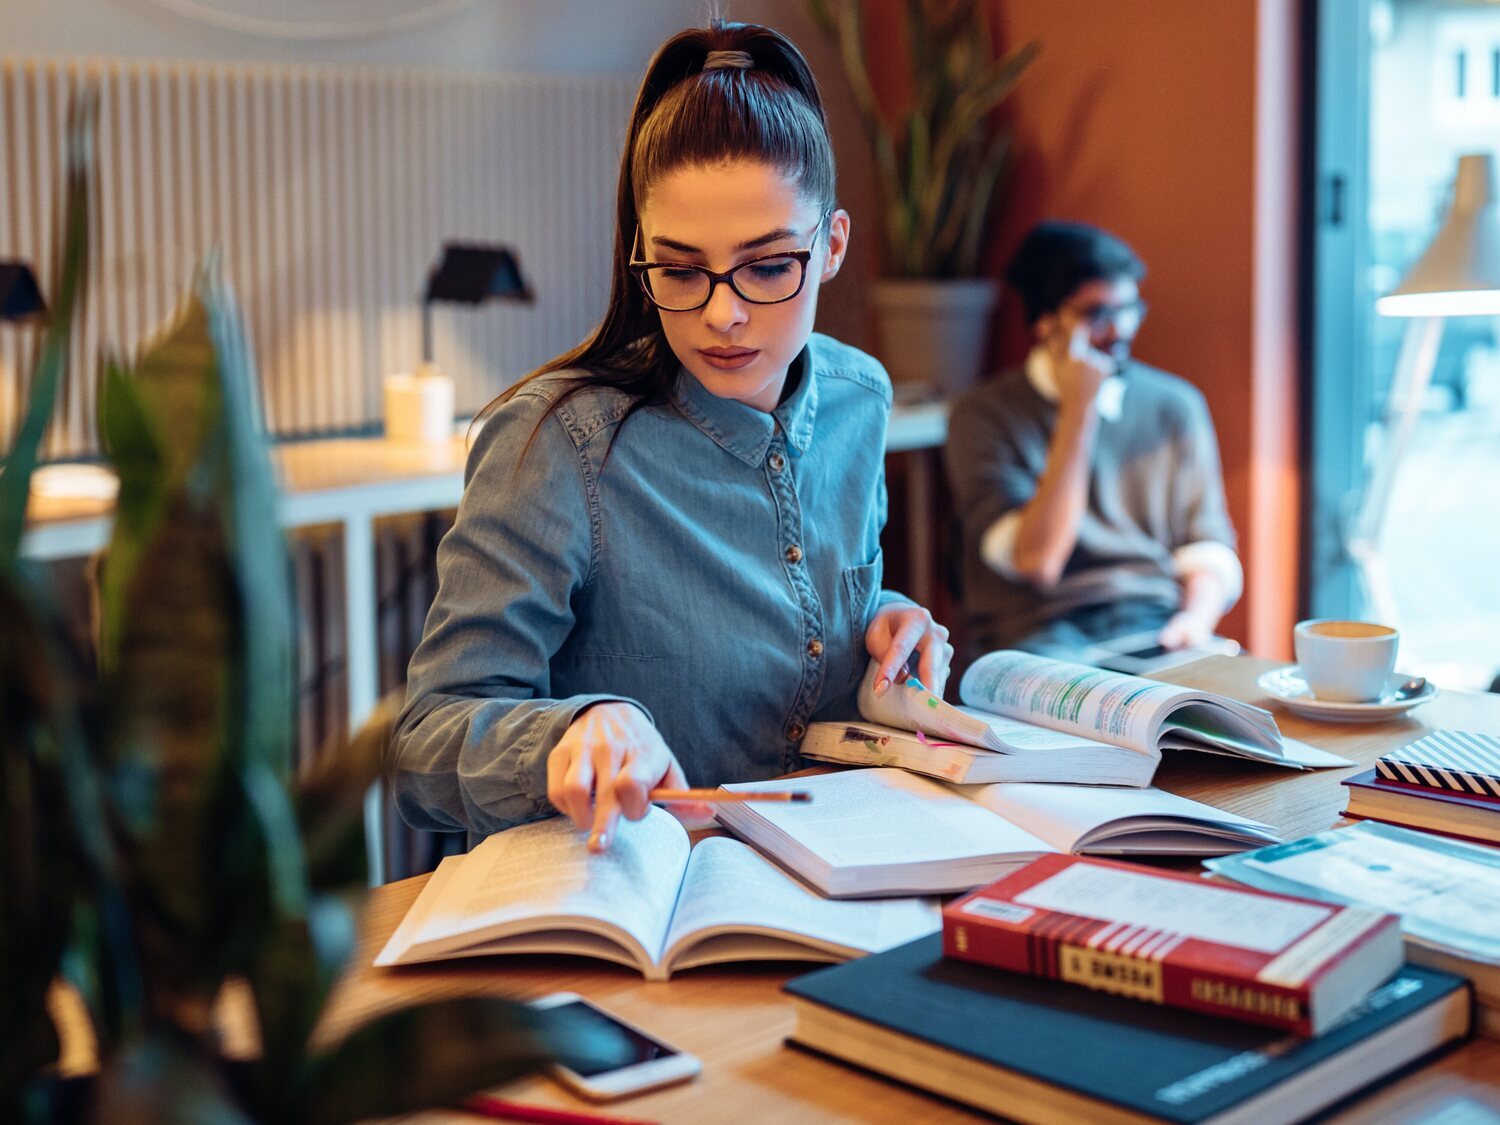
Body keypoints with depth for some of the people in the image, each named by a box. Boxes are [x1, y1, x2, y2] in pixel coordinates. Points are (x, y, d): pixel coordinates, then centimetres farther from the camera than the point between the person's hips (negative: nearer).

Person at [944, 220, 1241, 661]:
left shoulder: (1176, 406, 12)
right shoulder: (984, 414, -1)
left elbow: (1209, 548, 14)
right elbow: (1036, 560, -13)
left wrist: (1197, 616, -10)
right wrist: (1078, 411, -12)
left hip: (1156, 625, 4)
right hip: (1039, 634, -4)